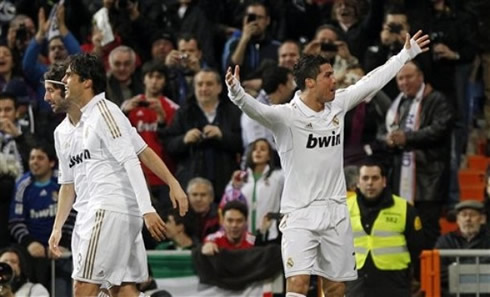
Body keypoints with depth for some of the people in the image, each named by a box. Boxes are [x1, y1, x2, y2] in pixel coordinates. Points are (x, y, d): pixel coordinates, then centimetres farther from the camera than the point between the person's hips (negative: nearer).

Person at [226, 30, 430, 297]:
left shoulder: (337, 105, 5)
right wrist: (237, 93, -53)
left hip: (335, 213, 6)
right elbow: (256, 109, -32)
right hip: (300, 214, -6)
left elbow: (372, 82, 17)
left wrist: (406, 53, 25)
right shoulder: (287, 115, -13)